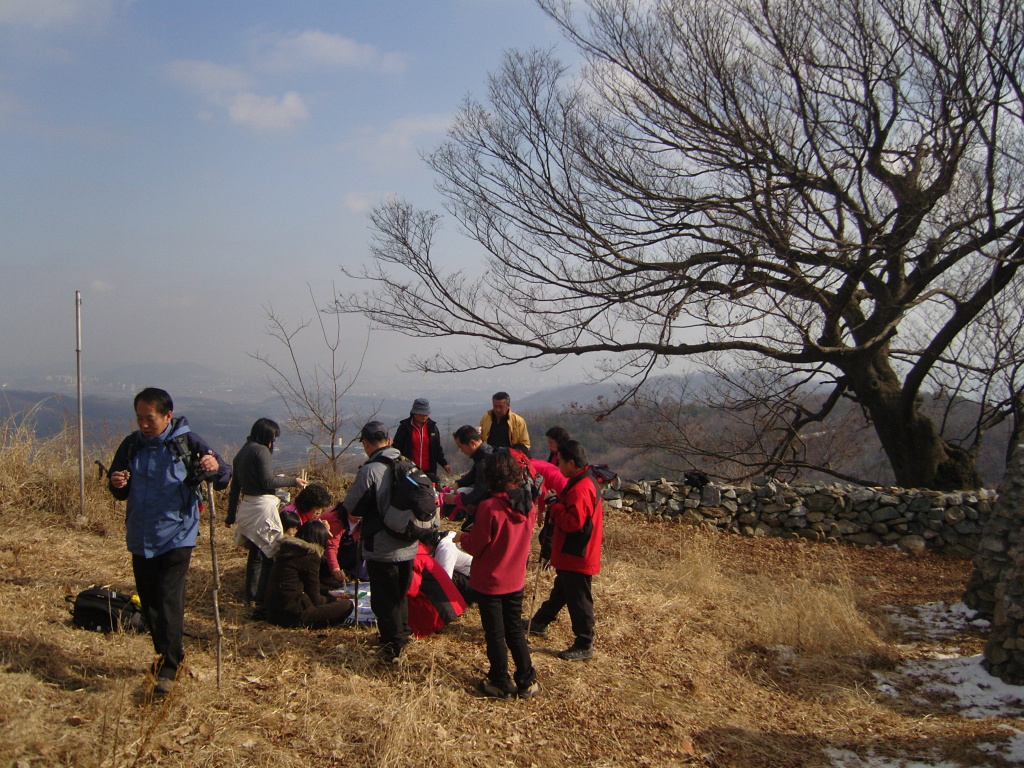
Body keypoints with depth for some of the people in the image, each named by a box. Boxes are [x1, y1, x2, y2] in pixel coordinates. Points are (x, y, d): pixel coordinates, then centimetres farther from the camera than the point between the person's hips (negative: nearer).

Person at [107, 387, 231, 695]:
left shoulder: (188, 442, -9)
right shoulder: (131, 445, 3)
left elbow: (224, 478, -10)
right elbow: (121, 493, 12)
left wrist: (216, 468, -34)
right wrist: (117, 485, -12)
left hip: (176, 536, -5)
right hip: (140, 538, 5)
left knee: (170, 600, -10)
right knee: (148, 600, 13)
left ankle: (168, 668, -2)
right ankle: (168, 652, 32)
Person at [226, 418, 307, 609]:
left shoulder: (241, 453, 15)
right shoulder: (261, 450, -10)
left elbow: (234, 487, 17)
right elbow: (267, 481, -16)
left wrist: (231, 515, 21)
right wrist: (293, 482, -5)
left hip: (246, 506, 9)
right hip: (262, 506, -9)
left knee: (255, 553, 17)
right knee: (270, 554, -3)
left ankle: (250, 597, 22)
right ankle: (262, 599, -3)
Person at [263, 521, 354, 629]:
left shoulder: (285, 548, 14)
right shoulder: (311, 555, -10)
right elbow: (315, 599, -5)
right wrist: (333, 599, 15)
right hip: (292, 615, -9)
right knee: (347, 605, -7)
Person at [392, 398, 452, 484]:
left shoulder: (432, 427, 9)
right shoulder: (405, 427, -1)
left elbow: (437, 448, 14)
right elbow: (397, 448, 1)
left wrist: (444, 463, 5)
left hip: (428, 471, 3)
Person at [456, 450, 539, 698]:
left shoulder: (489, 508, -25)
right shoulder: (528, 506, -7)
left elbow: (476, 547, -18)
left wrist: (463, 537, 4)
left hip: (490, 582, -5)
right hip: (516, 580, 5)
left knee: (495, 634, 9)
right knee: (515, 630, 19)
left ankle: (501, 683, 21)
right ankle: (527, 681, 22)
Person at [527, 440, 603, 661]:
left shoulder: (581, 489, -26)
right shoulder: (582, 482, 8)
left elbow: (573, 522, -30)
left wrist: (555, 508, -17)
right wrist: (557, 507, 4)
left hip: (577, 557, -11)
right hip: (570, 554, 11)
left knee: (578, 600, 1)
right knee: (560, 591, 26)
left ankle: (584, 646, 12)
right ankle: (539, 622, 43)